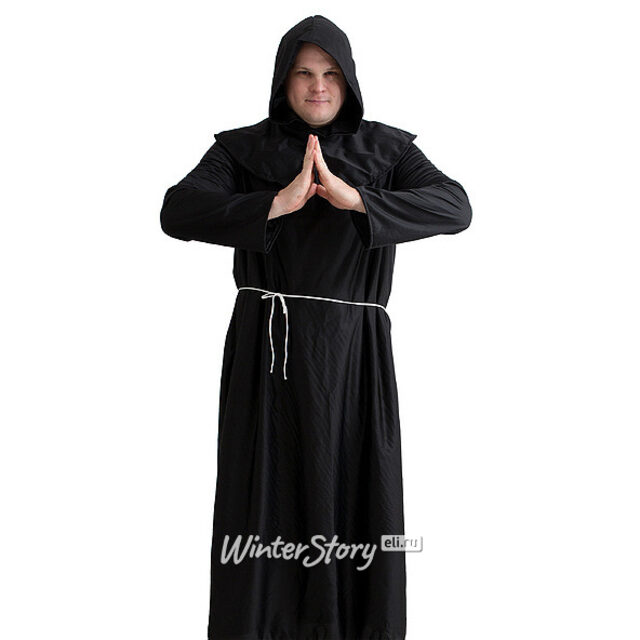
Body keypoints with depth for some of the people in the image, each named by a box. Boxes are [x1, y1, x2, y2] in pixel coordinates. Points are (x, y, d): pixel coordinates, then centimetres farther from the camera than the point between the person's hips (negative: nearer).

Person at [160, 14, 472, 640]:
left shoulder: (388, 149, 8)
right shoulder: (242, 149, 6)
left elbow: (456, 207, -9)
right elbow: (176, 213, -9)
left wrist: (354, 198, -21)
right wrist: (278, 203, -20)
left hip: (353, 352, 1)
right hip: (269, 348, 0)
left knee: (358, 494, 3)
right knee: (267, 495, 1)